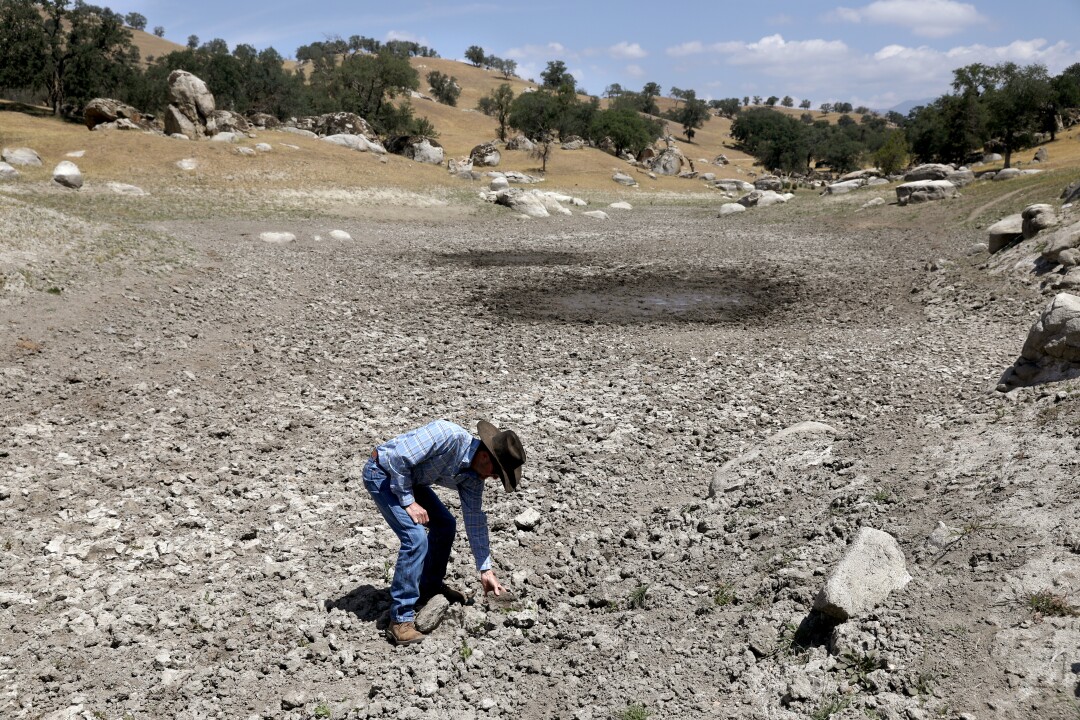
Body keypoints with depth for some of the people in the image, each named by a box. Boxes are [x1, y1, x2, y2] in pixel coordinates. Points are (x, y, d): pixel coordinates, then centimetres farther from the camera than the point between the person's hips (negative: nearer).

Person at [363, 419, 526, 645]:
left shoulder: (473, 476, -6)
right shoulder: (448, 436, -32)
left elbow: (475, 520, 3)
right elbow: (398, 459, -30)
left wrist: (486, 570, 5)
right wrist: (408, 502, -21)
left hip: (410, 478, 9)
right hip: (383, 472, -9)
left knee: (445, 525, 13)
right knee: (416, 537, -20)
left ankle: (430, 587, 33)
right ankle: (401, 620, -14)